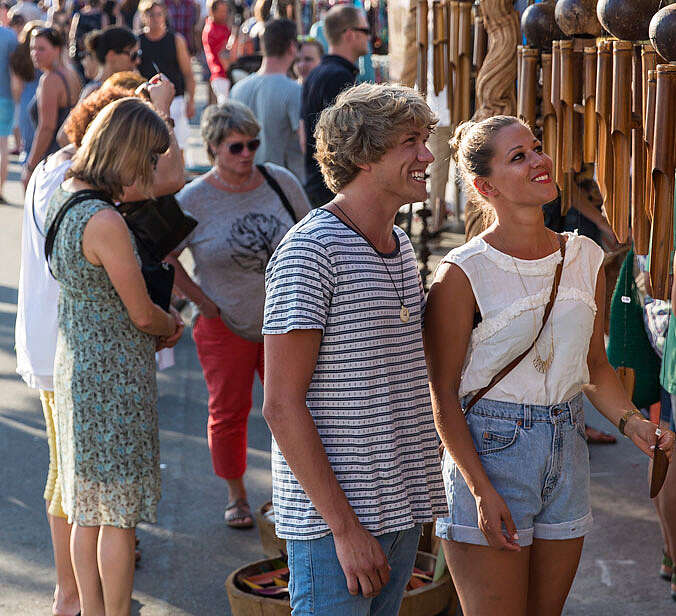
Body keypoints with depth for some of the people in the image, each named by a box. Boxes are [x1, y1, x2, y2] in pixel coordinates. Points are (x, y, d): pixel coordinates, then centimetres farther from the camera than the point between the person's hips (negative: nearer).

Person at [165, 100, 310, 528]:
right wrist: (201, 300, -7)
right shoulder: (193, 200, -11)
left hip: (283, 321, 3)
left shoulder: (281, 182, -3)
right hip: (225, 325, -2)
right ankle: (236, 496, 25)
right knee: (228, 411, 8)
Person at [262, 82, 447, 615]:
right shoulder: (311, 250, -14)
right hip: (331, 514, -8)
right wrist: (345, 526, -19)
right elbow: (282, 405, -18)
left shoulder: (401, 246, 13)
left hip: (401, 509, 8)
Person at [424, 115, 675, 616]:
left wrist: (631, 421, -3)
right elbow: (442, 393, -11)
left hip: (567, 453, 6)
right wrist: (481, 489, -17)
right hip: (488, 450, -6)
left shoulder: (586, 258, 6)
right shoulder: (464, 273, -11)